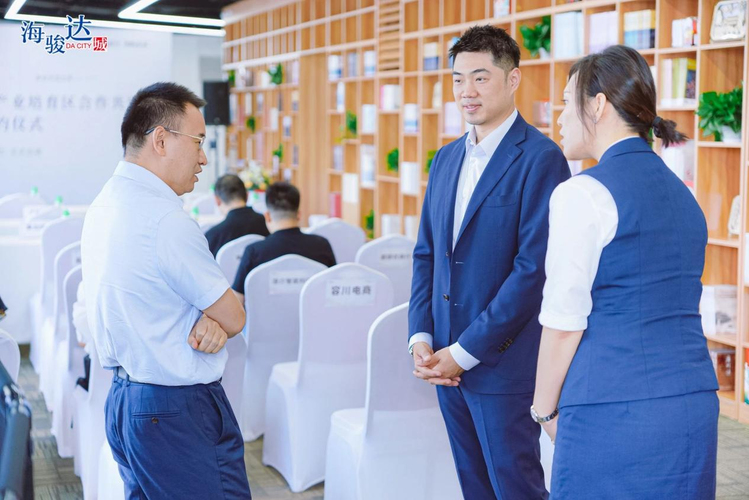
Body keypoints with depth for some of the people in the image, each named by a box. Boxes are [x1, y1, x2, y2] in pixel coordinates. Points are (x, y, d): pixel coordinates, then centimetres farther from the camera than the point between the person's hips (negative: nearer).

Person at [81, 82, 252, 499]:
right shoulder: (165, 219, -20)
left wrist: (210, 318, -6)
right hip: (177, 414, -10)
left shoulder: (104, 205, 11)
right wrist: (218, 317, 9)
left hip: (124, 399, 10)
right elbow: (235, 319, -13)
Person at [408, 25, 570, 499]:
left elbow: (534, 268, -18)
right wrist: (421, 338, 2)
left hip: (504, 363, -7)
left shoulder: (540, 158, -13)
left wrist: (466, 351, -16)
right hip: (447, 359, 7)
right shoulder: (447, 158, 12)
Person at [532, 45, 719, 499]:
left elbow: (565, 321, -12)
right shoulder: (681, 193, 13)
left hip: (614, 413, -7)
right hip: (695, 405, 7)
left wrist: (545, 409, 1)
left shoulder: (584, 194, -11)